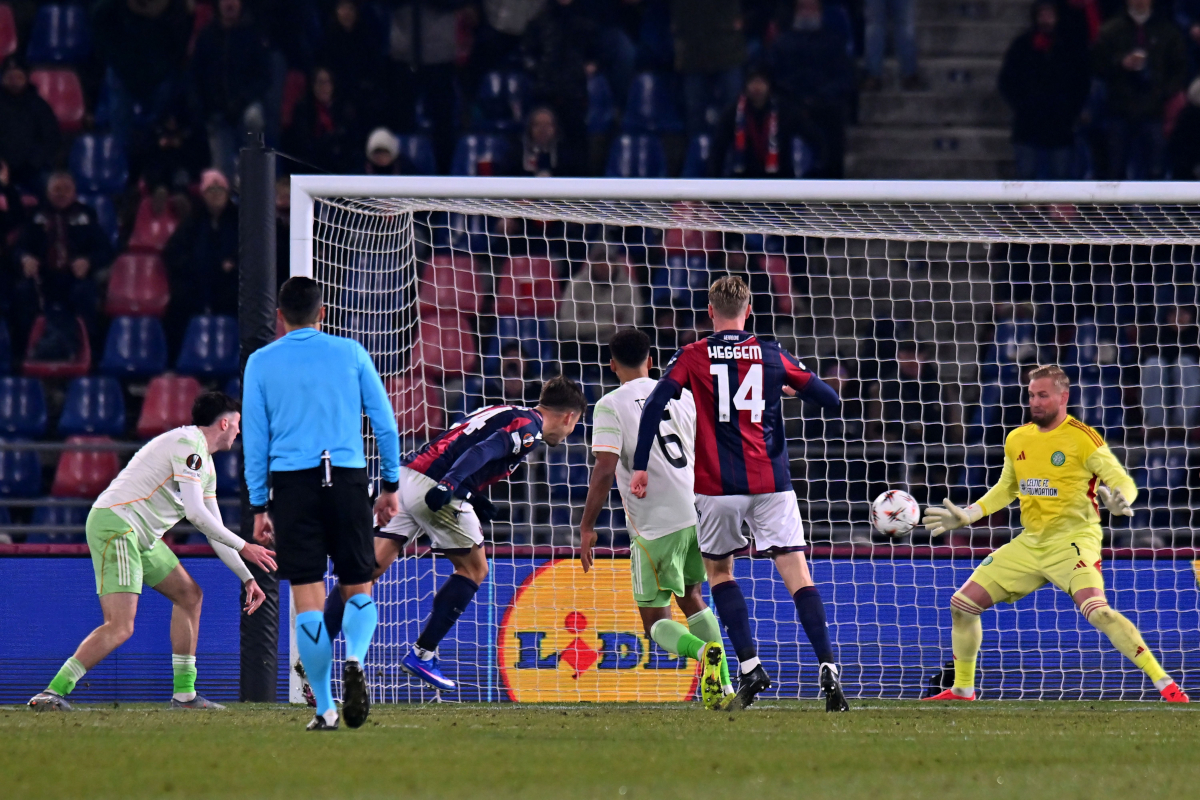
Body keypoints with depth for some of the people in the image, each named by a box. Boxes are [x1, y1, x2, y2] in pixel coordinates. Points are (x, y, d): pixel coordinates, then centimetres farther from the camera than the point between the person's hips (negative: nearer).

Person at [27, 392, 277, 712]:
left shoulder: (207, 466, 20)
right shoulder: (188, 443, -12)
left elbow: (214, 530, 26)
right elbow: (195, 513, -19)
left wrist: (247, 578, 22)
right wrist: (244, 548, -11)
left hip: (141, 537, 11)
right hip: (115, 524, -11)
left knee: (189, 595, 16)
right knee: (120, 627, -19)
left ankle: (184, 694, 19)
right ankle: (51, 694, -19)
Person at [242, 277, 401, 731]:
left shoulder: (261, 363, 7)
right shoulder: (350, 353, 8)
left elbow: (254, 439, 6)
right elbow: (385, 422, 7)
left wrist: (259, 506, 9)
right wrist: (391, 485, 16)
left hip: (292, 483, 0)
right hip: (347, 478, 0)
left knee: (308, 596, 1)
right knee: (358, 588, 10)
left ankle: (325, 708, -2)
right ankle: (355, 660, -21)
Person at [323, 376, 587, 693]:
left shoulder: (507, 414, 26)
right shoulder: (529, 428, -1)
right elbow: (483, 451, -17)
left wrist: (476, 501, 22)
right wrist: (449, 485, -28)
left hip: (406, 476, 8)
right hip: (432, 485, -8)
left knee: (373, 564, 3)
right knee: (474, 569, 8)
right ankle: (421, 655, 5)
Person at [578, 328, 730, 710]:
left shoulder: (610, 406, -4)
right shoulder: (682, 396, 12)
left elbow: (605, 471, -13)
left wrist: (587, 526, -7)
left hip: (656, 524, -5)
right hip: (699, 513, 5)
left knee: (656, 621, 6)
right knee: (690, 594, 27)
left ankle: (704, 651, -25)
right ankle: (723, 683, 15)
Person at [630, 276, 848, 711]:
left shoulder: (692, 357, 3)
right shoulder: (771, 355, 7)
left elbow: (654, 406, -9)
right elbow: (830, 399, 10)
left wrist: (640, 467, -5)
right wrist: (793, 387, 31)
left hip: (718, 486, -1)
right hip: (770, 480, 1)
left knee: (719, 569, 17)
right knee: (797, 574, -2)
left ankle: (750, 667, 4)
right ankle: (829, 669, -18)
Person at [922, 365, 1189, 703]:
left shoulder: (1082, 438, -11)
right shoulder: (1017, 440, 8)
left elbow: (1123, 482, -12)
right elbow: (1005, 490, 24)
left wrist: (1119, 501, -35)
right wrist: (965, 516, 15)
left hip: (1072, 539, -7)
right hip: (1030, 543, 7)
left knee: (1097, 611, -30)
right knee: (962, 604, 3)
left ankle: (1165, 684, -24)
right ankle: (962, 691, 21)